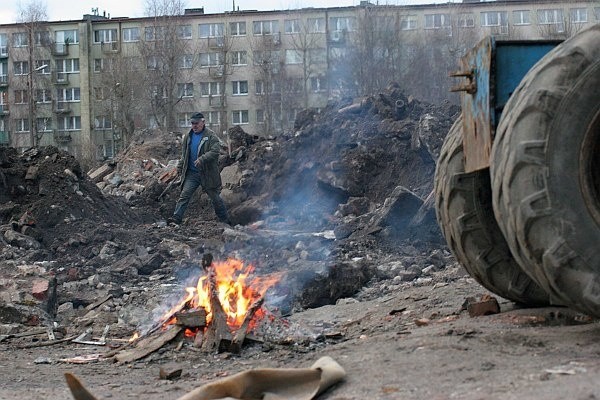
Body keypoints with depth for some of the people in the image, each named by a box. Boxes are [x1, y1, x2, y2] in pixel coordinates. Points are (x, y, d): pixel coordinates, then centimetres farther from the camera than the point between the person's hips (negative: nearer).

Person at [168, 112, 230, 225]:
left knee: (215, 197, 7)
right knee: (184, 195, -9)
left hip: (207, 173, -4)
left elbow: (215, 151, -20)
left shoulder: (211, 136, -8)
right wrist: (179, 167, 15)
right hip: (192, 173, 4)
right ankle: (176, 218, -13)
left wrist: (202, 159, -29)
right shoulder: (188, 136, 11)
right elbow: (184, 154, 21)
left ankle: (225, 220, 21)